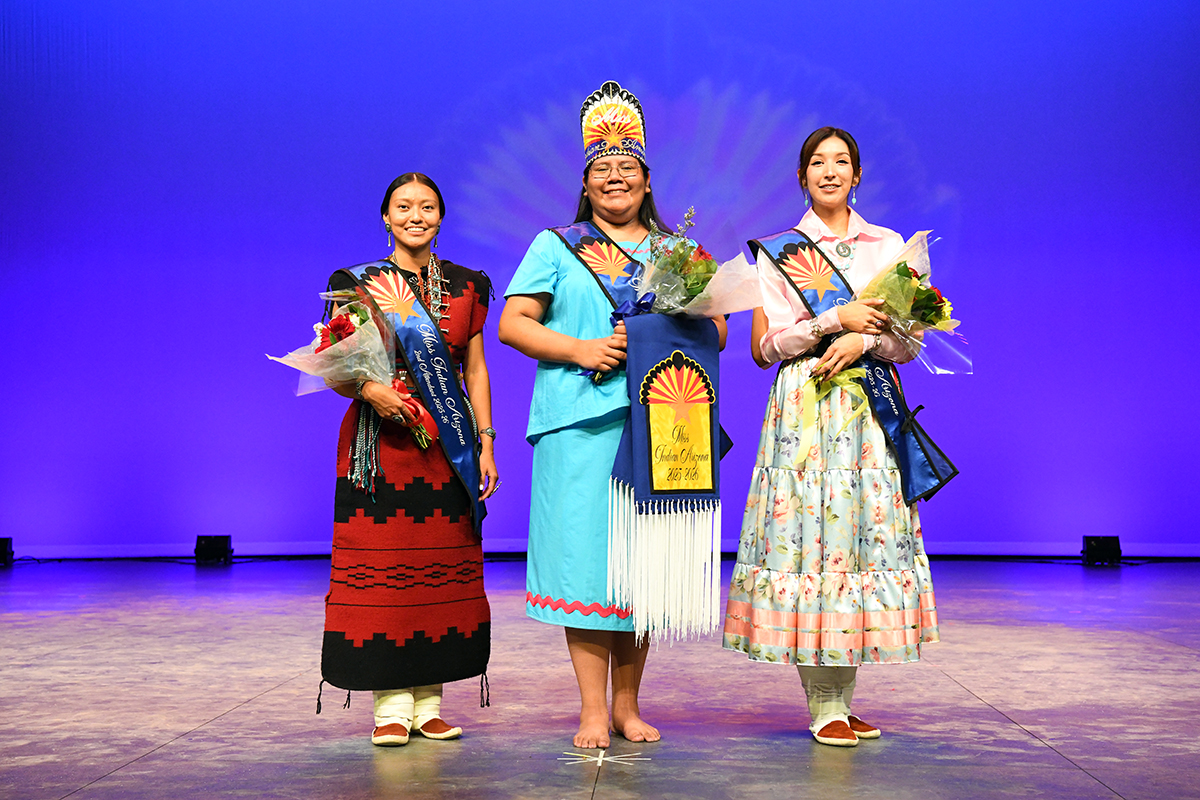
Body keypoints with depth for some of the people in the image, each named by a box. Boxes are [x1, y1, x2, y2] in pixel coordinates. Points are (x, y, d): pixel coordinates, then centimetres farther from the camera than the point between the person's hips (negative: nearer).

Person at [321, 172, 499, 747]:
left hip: (448, 447, 2)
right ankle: (391, 704, 2)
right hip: (379, 441, -2)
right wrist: (368, 390, -18)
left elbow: (476, 370, 12)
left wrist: (485, 442, 3)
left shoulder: (468, 286, 12)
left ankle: (429, 703, 9)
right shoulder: (356, 283, 5)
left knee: (441, 569, 1)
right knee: (382, 567, -5)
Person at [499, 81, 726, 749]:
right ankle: (593, 712, 0)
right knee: (584, 554, -6)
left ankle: (628, 704, 14)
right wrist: (579, 349, -10)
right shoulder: (555, 246, 12)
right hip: (579, 419, -2)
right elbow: (513, 323, 4)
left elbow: (716, 328, 10)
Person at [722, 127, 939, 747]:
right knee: (807, 530, -9)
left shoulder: (889, 246, 14)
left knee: (865, 526, -2)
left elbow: (909, 341, 9)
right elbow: (765, 347, 0)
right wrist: (835, 319, -10)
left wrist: (865, 340, -11)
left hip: (870, 411, 2)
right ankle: (825, 704, -3)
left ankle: (841, 700, 6)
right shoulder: (777, 251, 9)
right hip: (804, 408, -2)